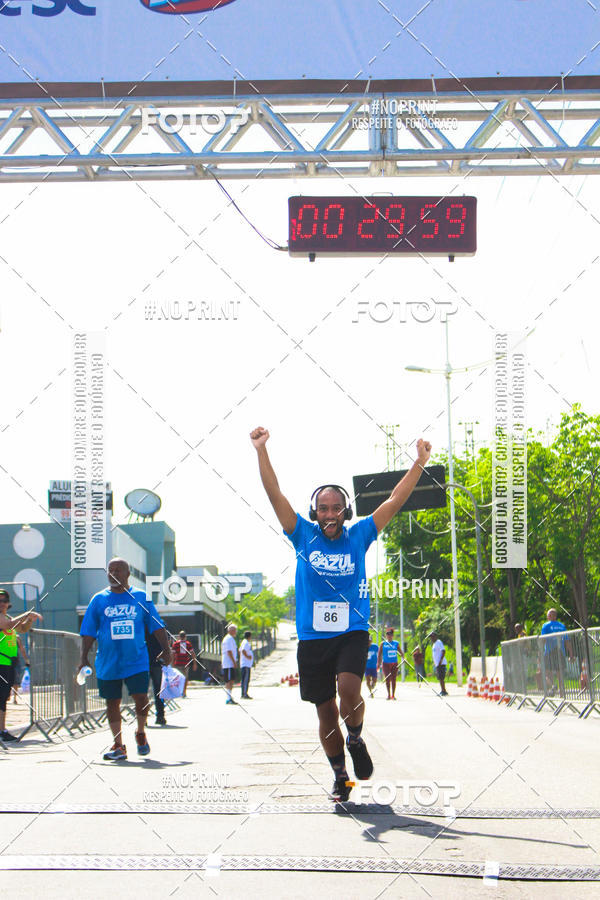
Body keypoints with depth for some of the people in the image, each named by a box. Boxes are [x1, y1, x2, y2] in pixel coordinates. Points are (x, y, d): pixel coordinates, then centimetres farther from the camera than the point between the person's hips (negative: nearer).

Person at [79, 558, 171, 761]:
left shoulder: (141, 597, 4)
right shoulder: (99, 600, 5)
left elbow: (156, 626, 9)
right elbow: (88, 632, 5)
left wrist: (166, 649, 3)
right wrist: (83, 658, -1)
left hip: (137, 661, -1)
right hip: (108, 663, 1)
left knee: (141, 698, -9)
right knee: (112, 703, 4)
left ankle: (140, 733, 18)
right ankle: (118, 746, 13)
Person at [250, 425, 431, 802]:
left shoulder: (358, 537, 4)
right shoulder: (304, 536, 3)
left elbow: (395, 501, 3)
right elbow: (275, 494, -4)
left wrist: (420, 463, -2)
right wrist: (262, 451, -14)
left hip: (352, 633, -1)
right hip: (312, 638, 1)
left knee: (348, 689, -26)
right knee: (326, 712, 5)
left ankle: (356, 739, 4)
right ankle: (341, 776, 23)